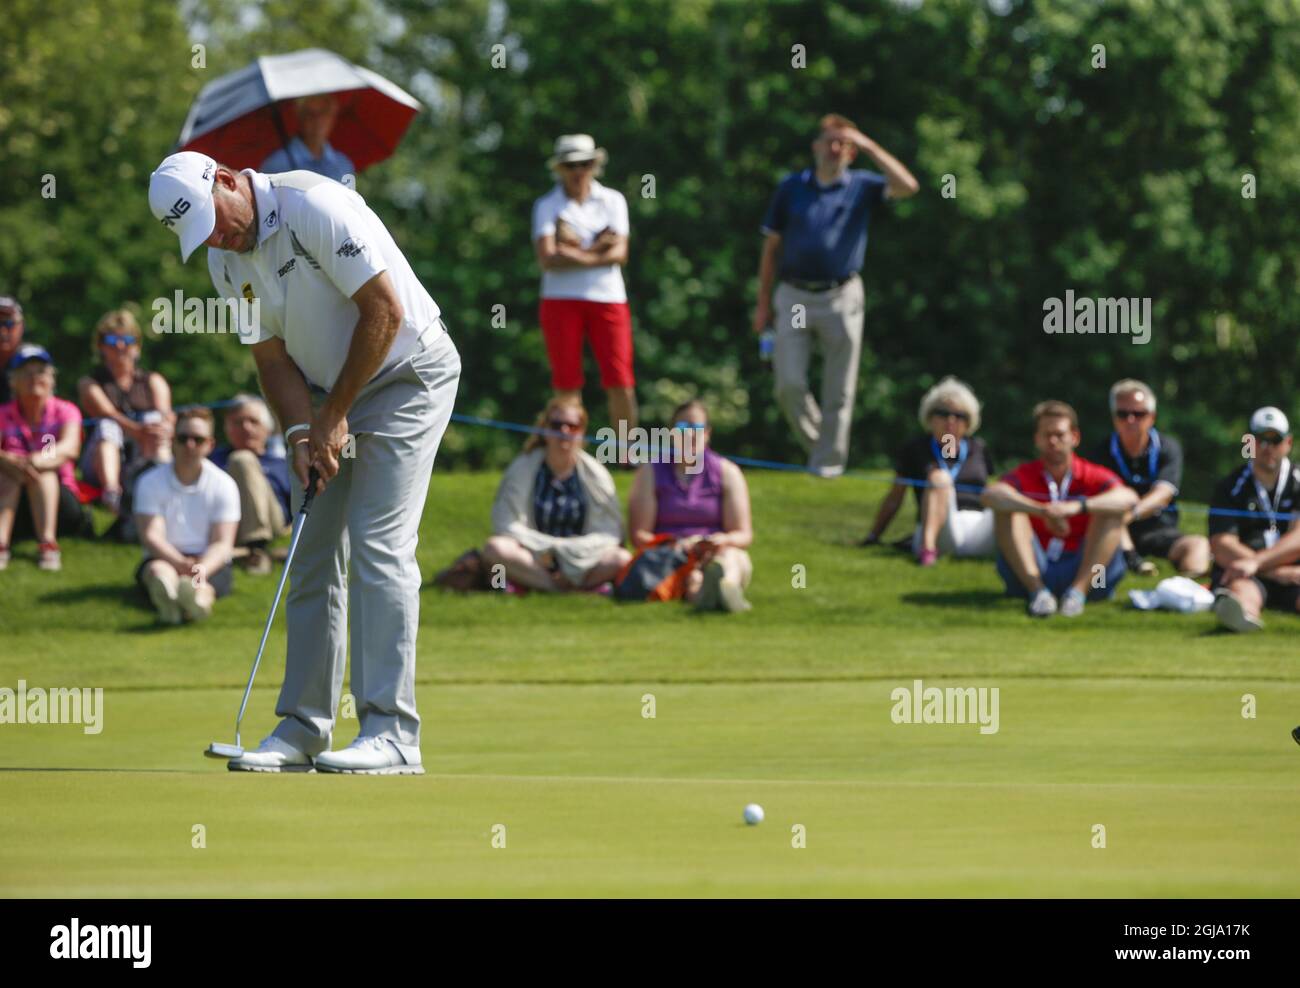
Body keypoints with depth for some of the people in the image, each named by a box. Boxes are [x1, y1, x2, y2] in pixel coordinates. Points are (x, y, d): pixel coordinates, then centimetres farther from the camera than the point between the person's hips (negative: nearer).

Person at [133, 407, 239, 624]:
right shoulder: (151, 482, 2)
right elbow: (151, 536, -10)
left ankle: (199, 596, -75)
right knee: (158, 571, -37)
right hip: (164, 559, 0)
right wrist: (181, 564, -29)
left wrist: (202, 568, -29)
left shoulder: (223, 484, 3)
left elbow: (221, 543, -5)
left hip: (209, 564, 0)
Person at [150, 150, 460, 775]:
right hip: (329, 390, 8)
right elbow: (272, 356, 5)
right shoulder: (226, 261, 0)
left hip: (407, 373, -8)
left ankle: (392, 733, -16)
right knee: (314, 554, 3)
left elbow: (385, 311, -23)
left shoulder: (316, 207, -24)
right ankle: (304, 728, 7)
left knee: (378, 546, -15)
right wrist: (302, 435, -13)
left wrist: (336, 416, -16)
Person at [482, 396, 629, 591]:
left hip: (582, 564, 0)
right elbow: (506, 524, -6)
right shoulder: (522, 469, 2)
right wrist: (547, 549, -17)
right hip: (534, 557, 0)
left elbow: (608, 535, -4)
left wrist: (565, 550, -17)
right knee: (495, 548, -32)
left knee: (622, 559, -29)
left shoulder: (595, 474, 4)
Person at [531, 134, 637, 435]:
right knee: (567, 386, -2)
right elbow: (547, 259, -9)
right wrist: (597, 248, -8)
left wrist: (575, 253, -10)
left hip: (608, 298, 1)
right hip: (561, 300, -1)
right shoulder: (547, 206, 5)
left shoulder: (613, 201, 9)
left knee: (621, 384, -7)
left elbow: (619, 253, -3)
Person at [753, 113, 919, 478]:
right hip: (794, 296, 1)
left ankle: (829, 460, 9)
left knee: (838, 390, 1)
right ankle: (816, 444, 16)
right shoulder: (791, 187, 7)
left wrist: (869, 146, -12)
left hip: (841, 297, -1)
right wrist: (763, 303, 8)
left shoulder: (862, 187, 4)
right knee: (789, 385, -5)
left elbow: (907, 186, -15)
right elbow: (772, 246, 11)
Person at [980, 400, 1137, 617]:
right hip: (1033, 570, 1)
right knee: (1006, 508, -17)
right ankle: (1037, 591, -29)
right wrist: (1042, 511, -36)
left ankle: (1079, 590, -29)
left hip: (1083, 572, 0)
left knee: (1112, 510, -18)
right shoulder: (1025, 476, 4)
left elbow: (1129, 498, -20)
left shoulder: (1092, 476, 3)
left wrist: (1078, 507, -36)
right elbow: (989, 495, -20)